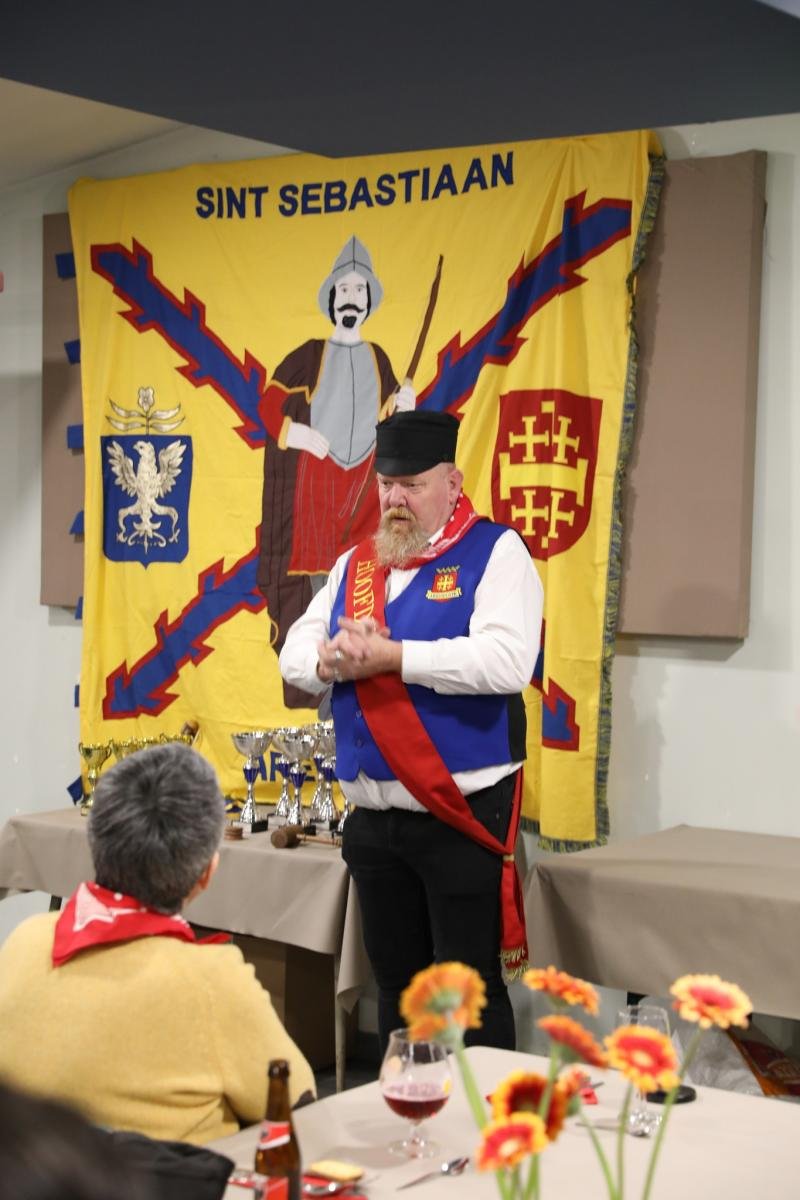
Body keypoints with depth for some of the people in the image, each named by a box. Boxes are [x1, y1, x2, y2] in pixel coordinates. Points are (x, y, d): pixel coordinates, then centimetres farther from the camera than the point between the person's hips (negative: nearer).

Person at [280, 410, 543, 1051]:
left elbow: (507, 661, -21)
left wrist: (389, 656, -19)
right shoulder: (356, 564, 14)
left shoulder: (495, 552, -6)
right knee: (396, 985, 16)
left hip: (462, 817, -6)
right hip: (374, 820, 6)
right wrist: (331, 661, -11)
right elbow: (294, 652, 13)